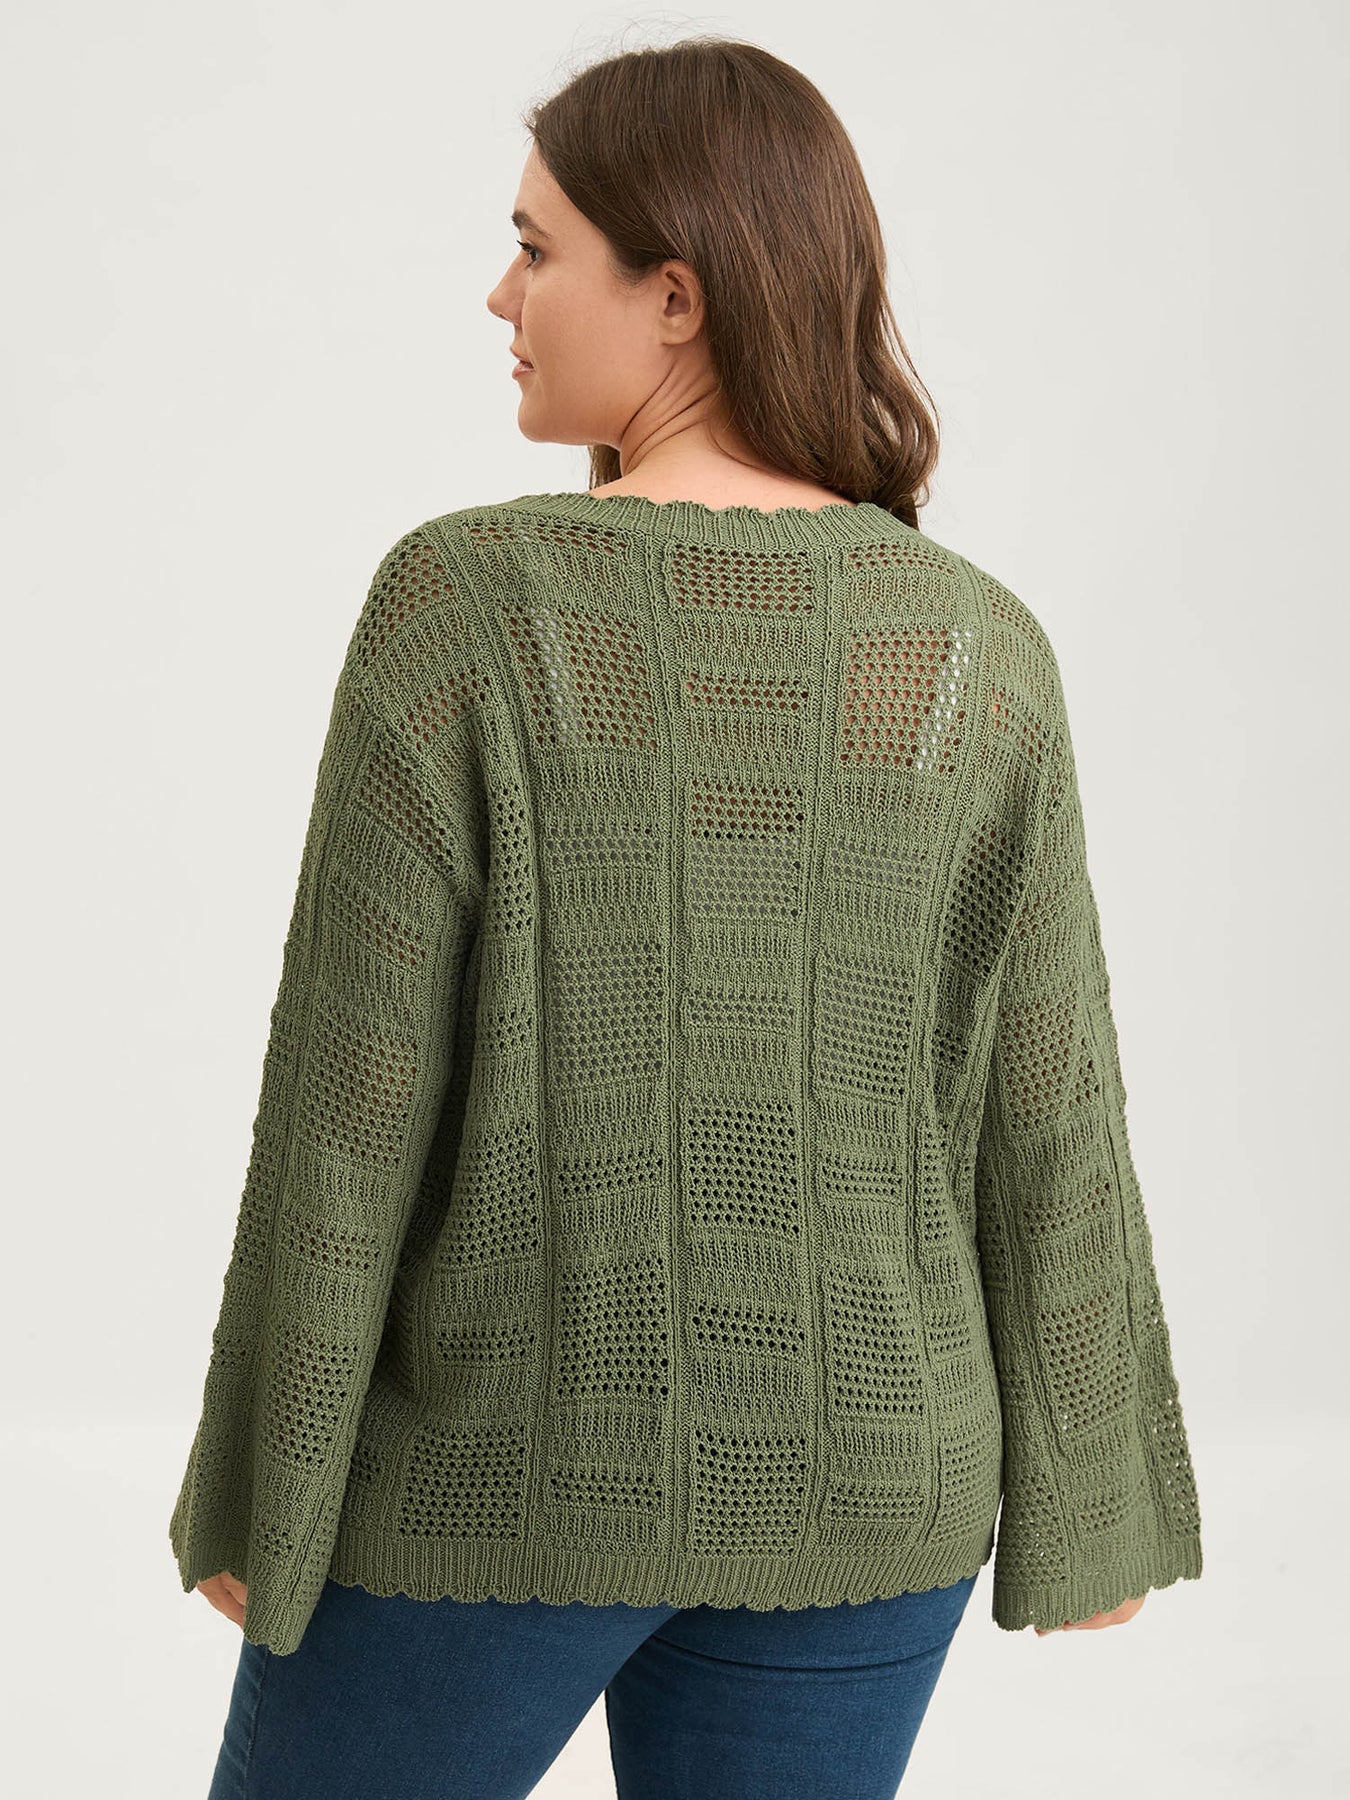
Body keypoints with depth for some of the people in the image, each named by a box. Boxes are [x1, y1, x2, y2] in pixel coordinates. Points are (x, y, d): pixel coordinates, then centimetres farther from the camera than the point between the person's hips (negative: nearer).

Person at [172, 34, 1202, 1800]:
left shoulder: (464, 606, -17)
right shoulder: (980, 653, -8)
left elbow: (349, 1111, -15)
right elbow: (1044, 1129, -5)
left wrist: (258, 1503, -3)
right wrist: (1088, 1504, 8)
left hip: (509, 1465, -3)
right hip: (851, 1485, 3)